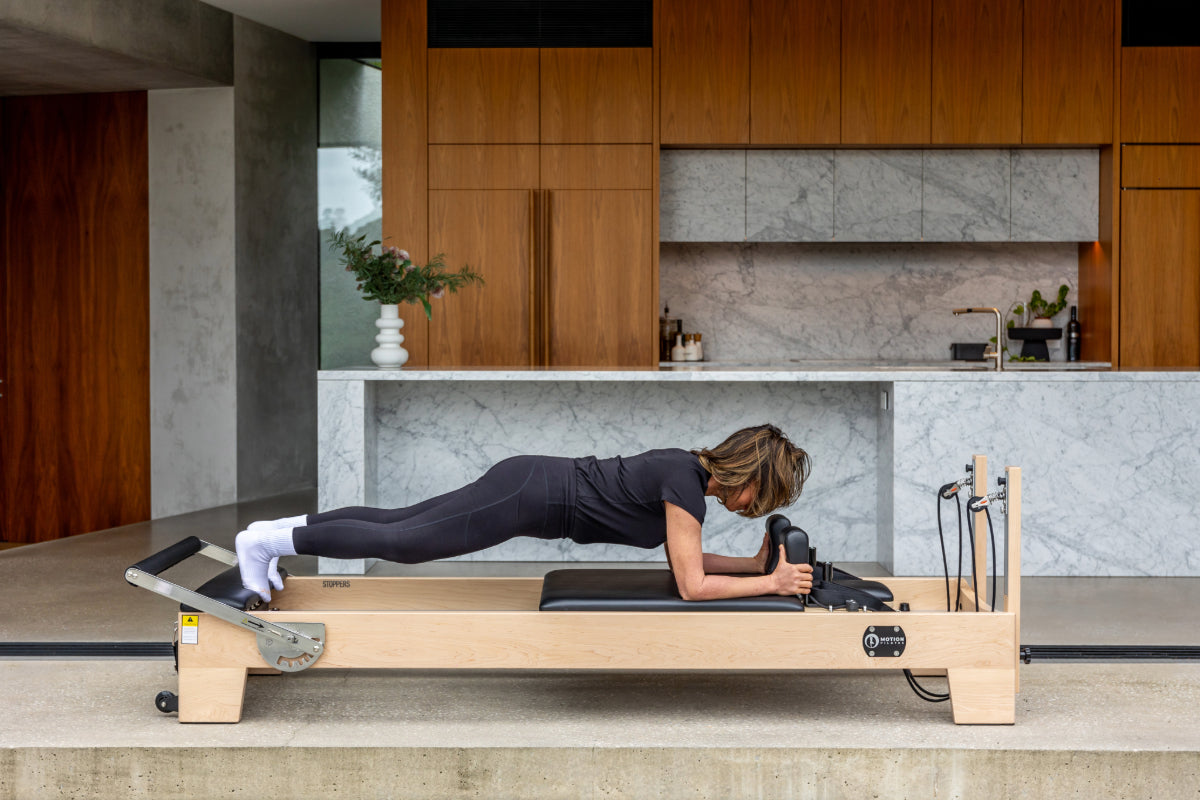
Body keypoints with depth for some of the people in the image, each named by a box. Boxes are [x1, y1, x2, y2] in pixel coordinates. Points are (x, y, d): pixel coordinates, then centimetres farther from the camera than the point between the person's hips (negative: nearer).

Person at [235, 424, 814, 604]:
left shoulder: (690, 468, 8)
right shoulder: (687, 484, -19)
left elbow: (685, 559, 17)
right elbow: (692, 586, -20)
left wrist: (757, 564, 10)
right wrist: (773, 584, -16)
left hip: (529, 480, 8)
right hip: (527, 498, -8)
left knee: (400, 522, 13)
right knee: (398, 542, -2)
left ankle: (281, 529, 20)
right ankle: (268, 541, 4)